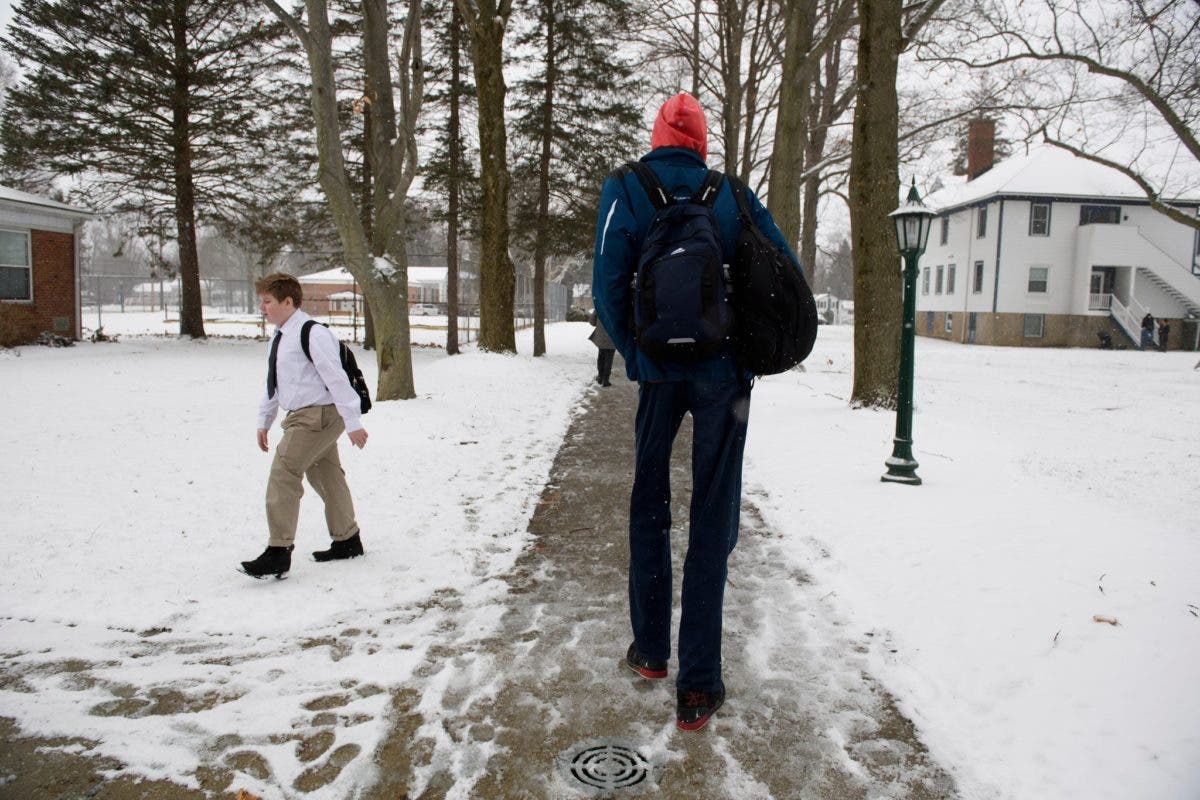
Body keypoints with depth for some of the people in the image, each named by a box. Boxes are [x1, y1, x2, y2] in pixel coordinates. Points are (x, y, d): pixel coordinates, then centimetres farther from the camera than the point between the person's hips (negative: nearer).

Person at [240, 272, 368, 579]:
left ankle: (278, 553, -6)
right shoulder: (280, 338, 14)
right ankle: (347, 541, 31)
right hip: (303, 417, 10)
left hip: (317, 416, -10)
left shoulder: (312, 334, -17)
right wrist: (264, 422, 22)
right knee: (327, 476, 17)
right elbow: (273, 383, 21)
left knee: (283, 476, -12)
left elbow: (336, 379, -20)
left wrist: (352, 423, -21)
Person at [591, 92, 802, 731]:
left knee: (649, 508, 18)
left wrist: (635, 357, 3)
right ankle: (698, 684, 6)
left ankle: (650, 650, 28)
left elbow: (608, 288, -8)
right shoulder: (731, 194, 4)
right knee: (712, 522, 4)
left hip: (659, 371, 0)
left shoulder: (625, 189, 1)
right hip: (724, 375, 0)